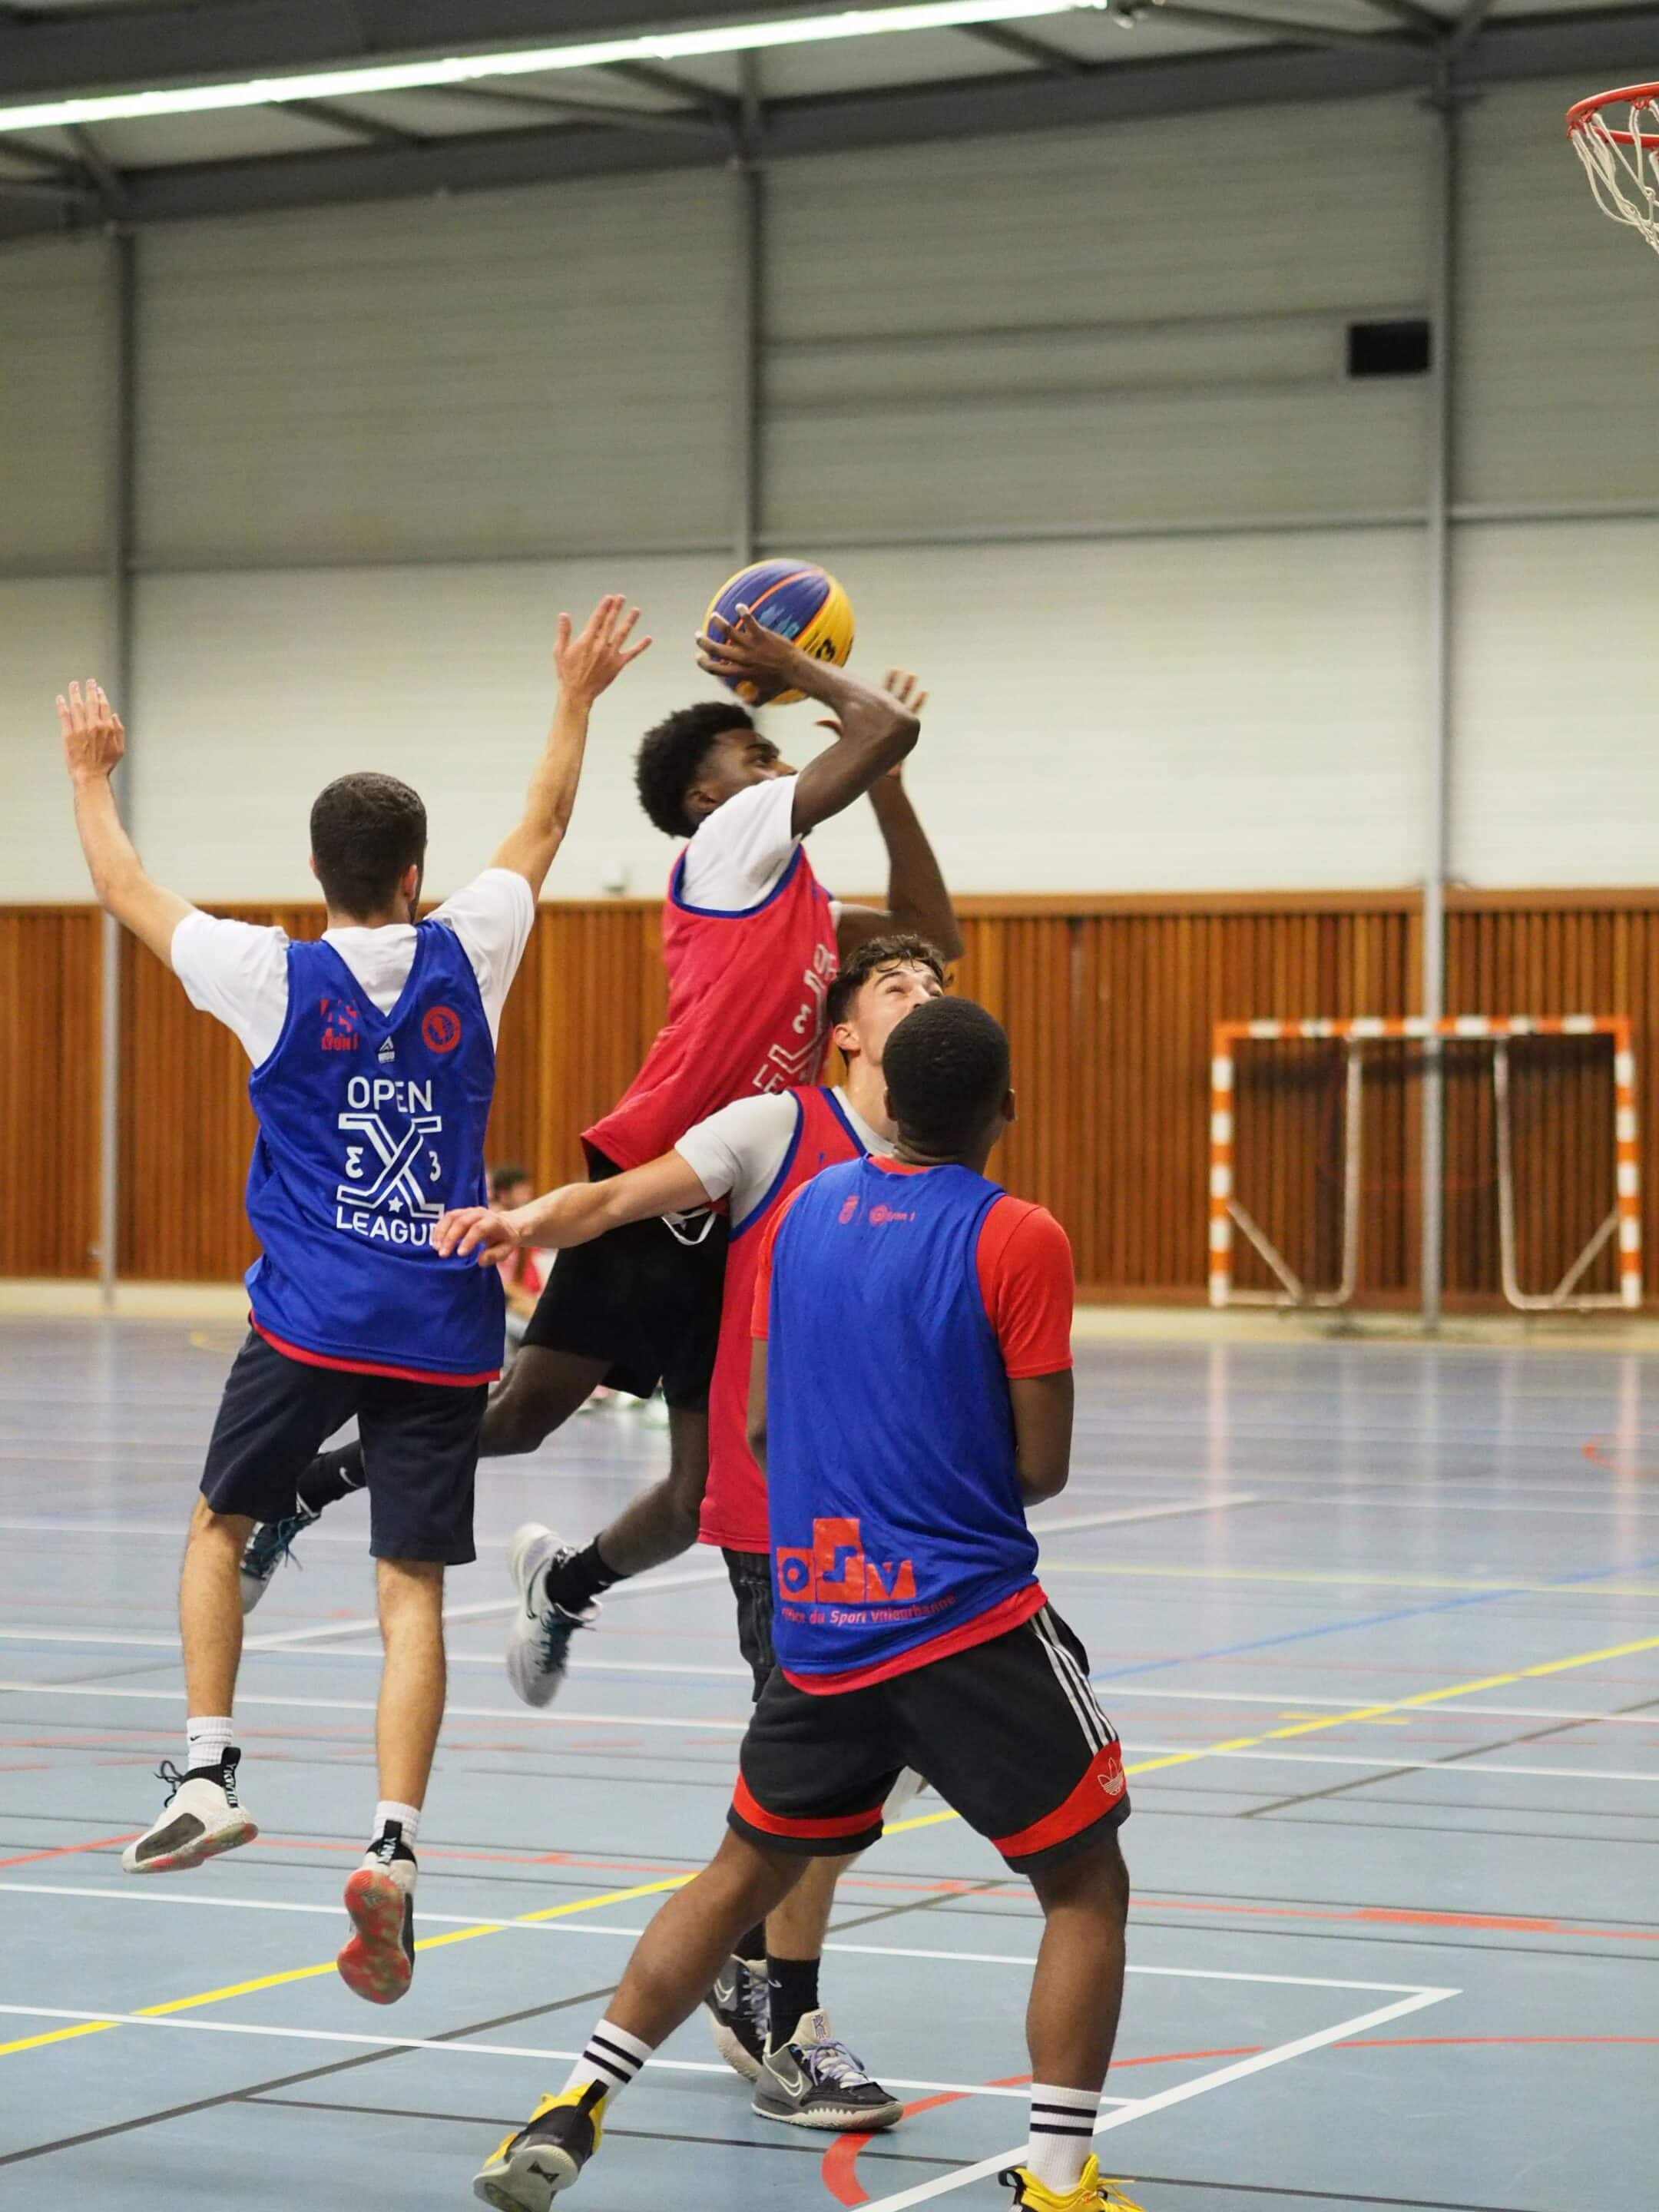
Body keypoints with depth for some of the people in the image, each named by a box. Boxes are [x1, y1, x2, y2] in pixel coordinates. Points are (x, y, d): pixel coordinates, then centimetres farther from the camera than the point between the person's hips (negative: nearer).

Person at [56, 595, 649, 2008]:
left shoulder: (276, 977, -3)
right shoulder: (467, 955, 1)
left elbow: (126, 889, 12)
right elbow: (543, 828, 19)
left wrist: (92, 774, 28)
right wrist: (576, 702, 32)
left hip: (311, 1322, -1)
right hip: (444, 1331, 1)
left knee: (222, 1523, 20)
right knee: (413, 1589, 0)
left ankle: (207, 1773, 8)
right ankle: (395, 1846, -14)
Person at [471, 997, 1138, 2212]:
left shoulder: (806, 1210, 6)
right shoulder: (1019, 1239, -10)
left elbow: (763, 1425, 12)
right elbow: (1043, 1467, -8)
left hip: (819, 1625, 5)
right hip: (970, 1616, -5)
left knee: (743, 1874, 20)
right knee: (1088, 1887, 8)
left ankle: (577, 2109, 12)